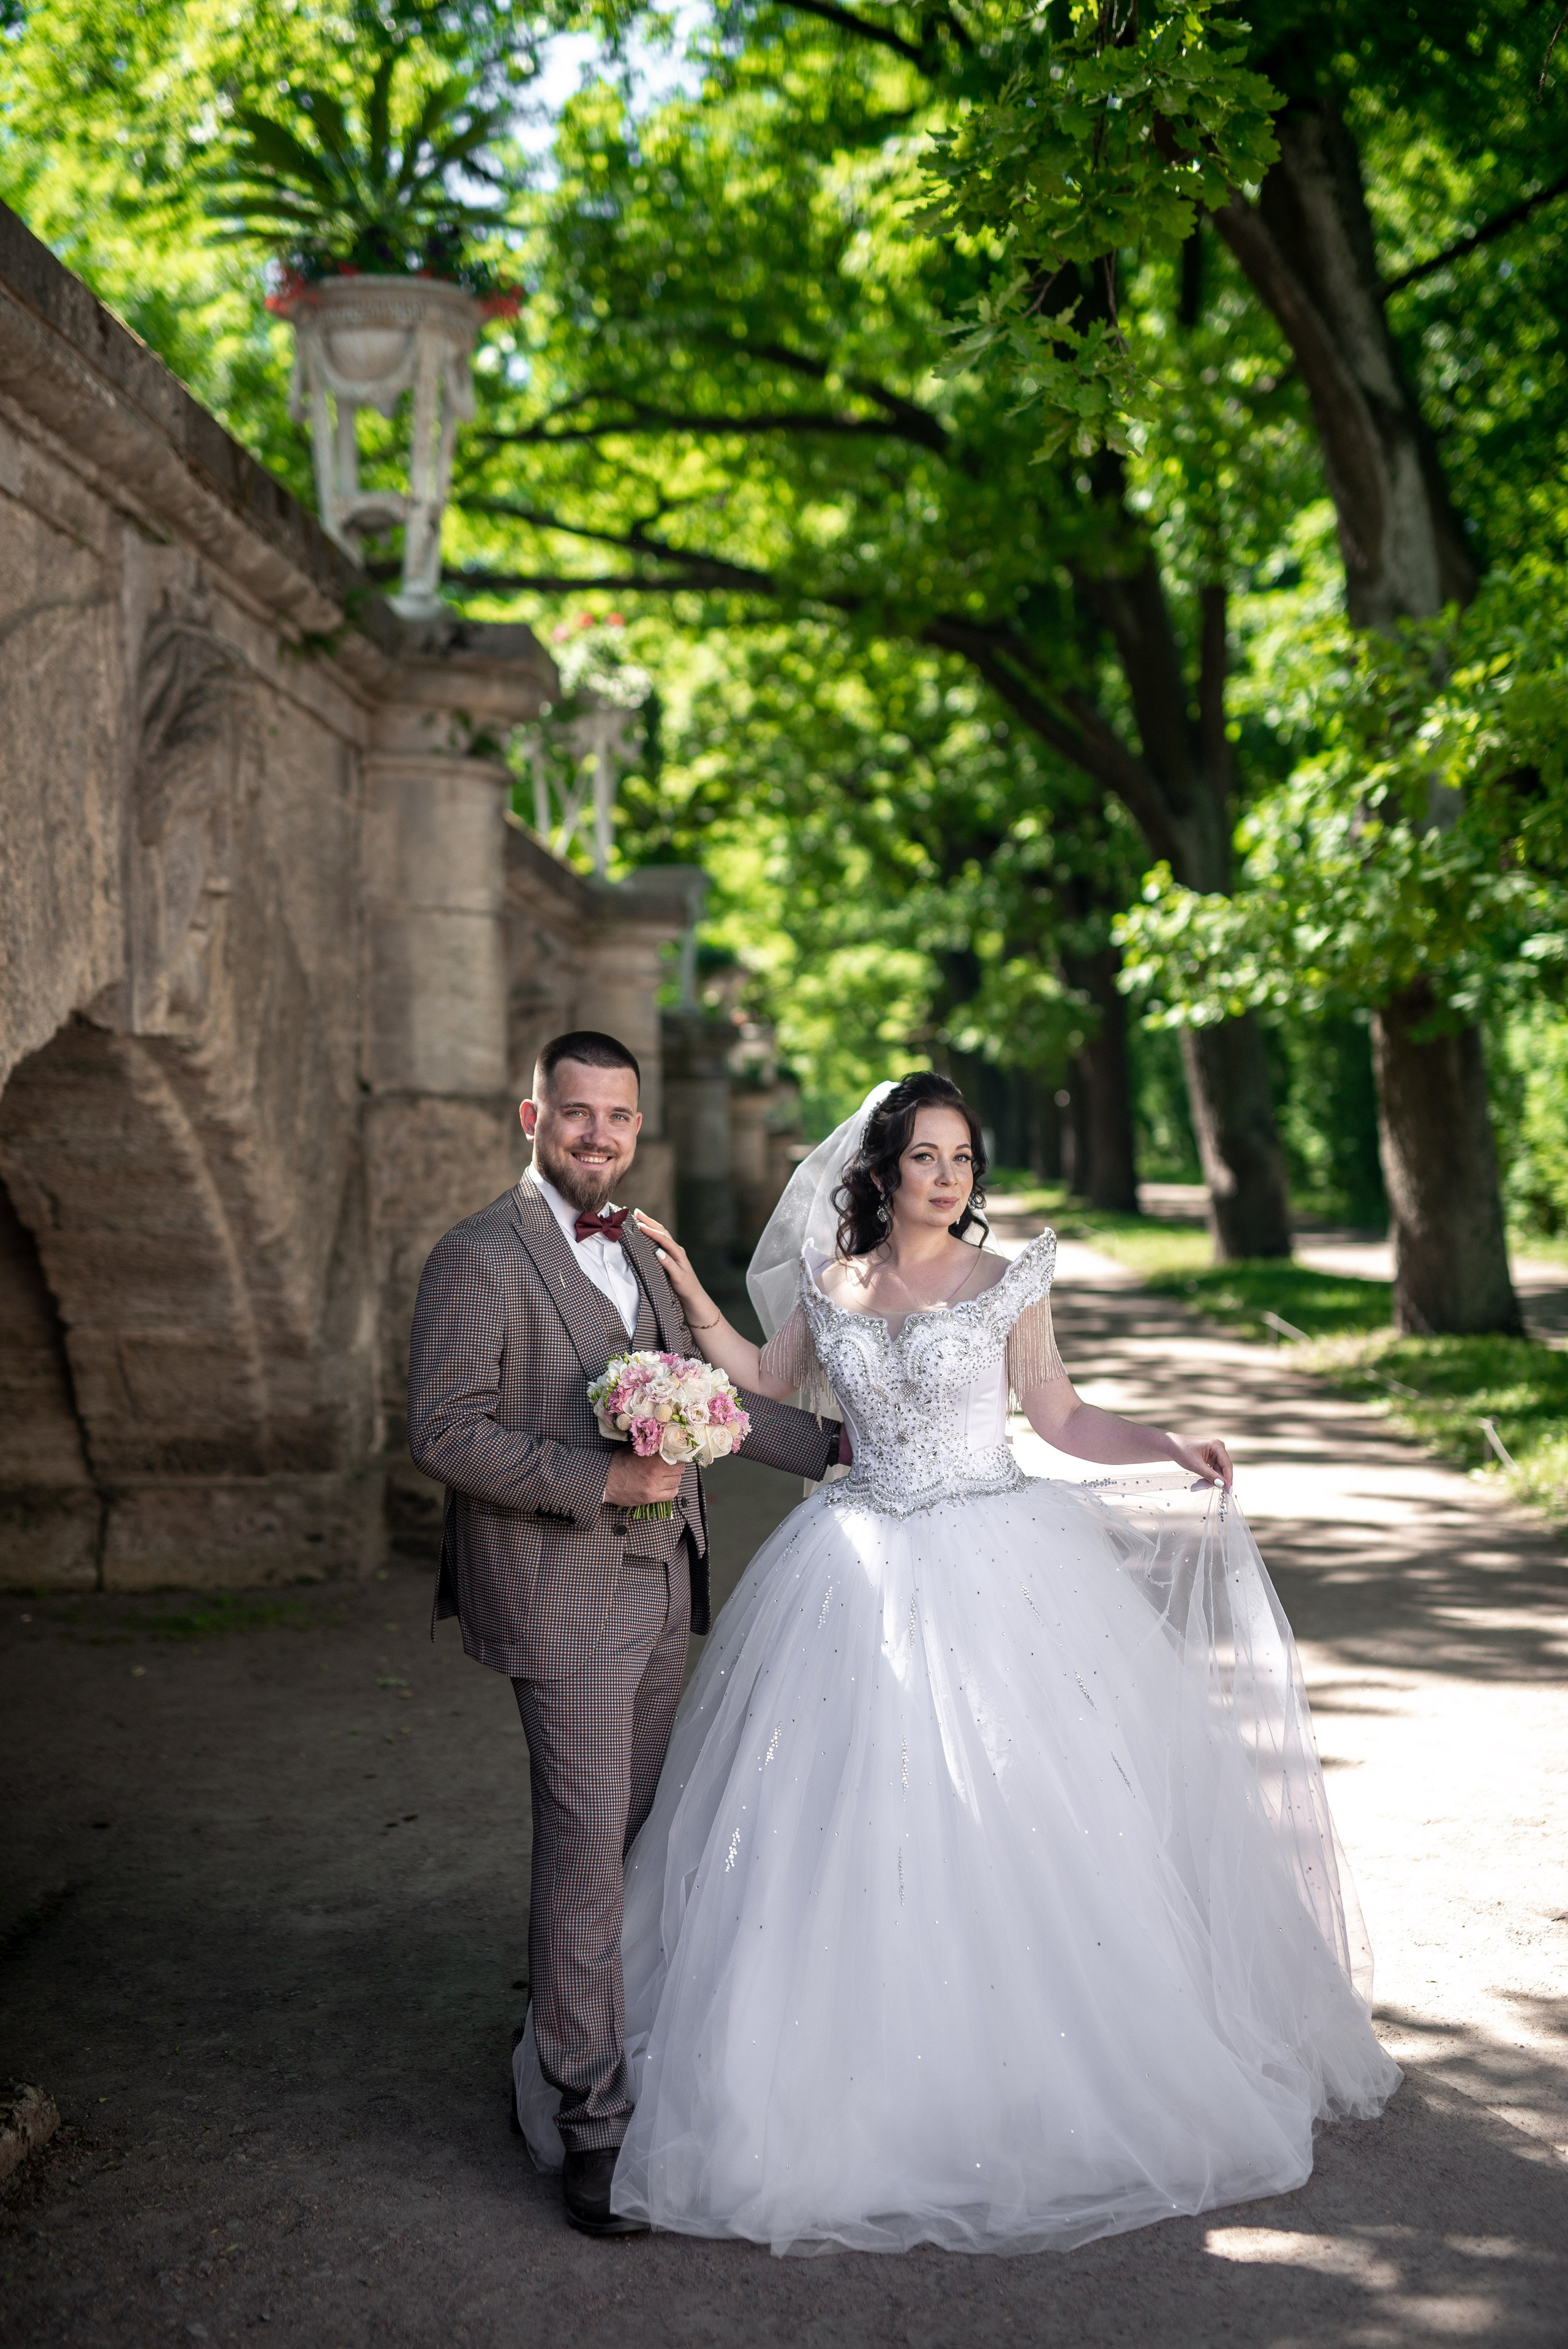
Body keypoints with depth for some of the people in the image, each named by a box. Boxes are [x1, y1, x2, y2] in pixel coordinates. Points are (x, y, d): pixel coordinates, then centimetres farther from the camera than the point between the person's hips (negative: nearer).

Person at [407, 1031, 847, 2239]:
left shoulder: (639, 1248, 13)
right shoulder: (481, 1258, -12)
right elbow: (445, 1432, -17)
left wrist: (837, 1446, 20)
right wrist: (604, 1479, -21)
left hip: (661, 1579, 8)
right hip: (564, 1592, -8)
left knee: (642, 1834, 15)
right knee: (587, 1846, -6)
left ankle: (577, 2022, 33)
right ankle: (594, 2117, 3)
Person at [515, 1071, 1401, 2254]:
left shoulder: (1007, 1282, 0)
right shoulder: (828, 1283, 6)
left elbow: (1062, 1416, 5)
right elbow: (768, 1384, 19)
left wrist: (1168, 1448, -9)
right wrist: (689, 1293, 9)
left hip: (996, 1577, -2)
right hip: (864, 1576, 2)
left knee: (1017, 1824, -1)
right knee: (857, 1832, 2)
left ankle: (1040, 2079, 15)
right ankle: (877, 2082, 14)